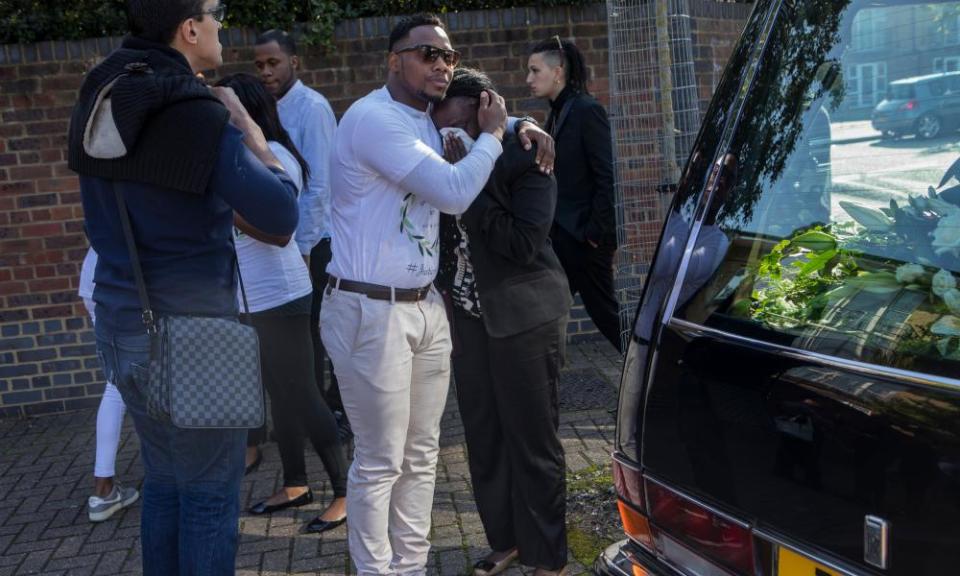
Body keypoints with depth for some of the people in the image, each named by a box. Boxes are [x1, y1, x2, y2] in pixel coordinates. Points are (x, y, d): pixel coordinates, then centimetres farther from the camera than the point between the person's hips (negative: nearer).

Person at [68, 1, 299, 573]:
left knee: (163, 478, 20)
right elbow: (280, 214, -20)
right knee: (210, 490, 6)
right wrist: (250, 133, -7)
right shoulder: (200, 117, -19)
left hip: (120, 322, 8)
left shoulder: (98, 101, 4)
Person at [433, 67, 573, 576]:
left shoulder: (524, 156, -14)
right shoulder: (452, 156, 2)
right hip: (468, 315, 6)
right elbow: (445, 233, 11)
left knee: (532, 438, 4)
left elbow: (525, 244, -22)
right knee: (483, 432, 14)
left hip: (524, 315, -6)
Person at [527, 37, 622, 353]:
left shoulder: (587, 110, -12)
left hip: (585, 235, -8)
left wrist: (597, 232, -15)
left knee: (603, 310, 0)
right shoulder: (557, 113, 12)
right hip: (564, 234, 8)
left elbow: (609, 177, -16)